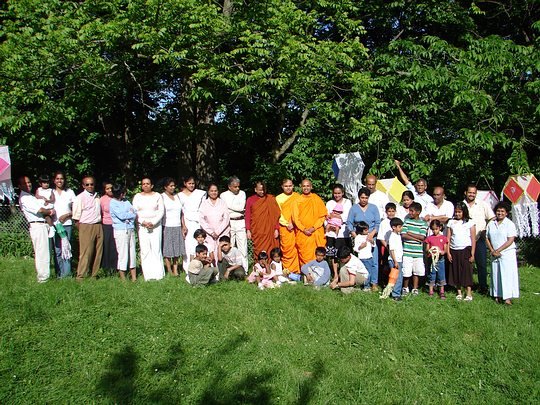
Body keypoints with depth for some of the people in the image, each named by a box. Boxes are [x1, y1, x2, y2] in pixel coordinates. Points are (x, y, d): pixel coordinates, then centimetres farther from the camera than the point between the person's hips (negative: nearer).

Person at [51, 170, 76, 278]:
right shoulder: (50, 193, 10)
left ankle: (66, 274, 1)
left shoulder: (70, 192, 9)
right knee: (57, 250, 0)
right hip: (54, 224, 1)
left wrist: (67, 215, -8)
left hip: (67, 224, -1)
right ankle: (59, 274, 6)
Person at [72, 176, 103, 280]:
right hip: (86, 227, -6)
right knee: (86, 253, -7)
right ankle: (80, 276, -1)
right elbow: (76, 217, -5)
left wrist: (100, 222, 12)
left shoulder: (97, 196, 15)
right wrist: (81, 230, -6)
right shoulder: (80, 197, -4)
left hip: (98, 227, 6)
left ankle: (94, 274, 16)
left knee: (98, 252, 7)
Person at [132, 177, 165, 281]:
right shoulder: (137, 196, 9)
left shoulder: (157, 196, 6)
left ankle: (158, 274, 0)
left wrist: (153, 223, -10)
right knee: (144, 250, -4)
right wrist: (143, 222, -9)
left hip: (156, 225, -1)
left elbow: (161, 211, 1)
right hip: (142, 226, 1)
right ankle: (147, 275, 0)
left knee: (156, 249, -5)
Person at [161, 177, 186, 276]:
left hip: (177, 227, 5)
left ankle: (175, 270, 9)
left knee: (177, 249, 4)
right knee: (168, 250, -3)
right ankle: (169, 271, 4)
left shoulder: (177, 196, 16)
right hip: (167, 227, -5)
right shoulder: (162, 197, -1)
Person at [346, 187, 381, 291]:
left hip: (371, 238, 0)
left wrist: (372, 234, -12)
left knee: (374, 262, -5)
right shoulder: (354, 208, 5)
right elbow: (349, 223, 3)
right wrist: (354, 235, -11)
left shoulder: (373, 208, 7)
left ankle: (374, 283, 5)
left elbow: (378, 223, 3)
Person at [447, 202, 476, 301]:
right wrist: (448, 252, 2)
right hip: (454, 251, 3)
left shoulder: (470, 222, 1)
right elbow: (448, 238, 8)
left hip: (466, 250, -3)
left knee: (467, 271, -4)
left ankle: (469, 294, 0)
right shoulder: (451, 222, 9)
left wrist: (472, 254, -5)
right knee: (456, 272, 6)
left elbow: (473, 239, -1)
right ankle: (459, 293, 16)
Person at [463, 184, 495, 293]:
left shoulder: (483, 204, 3)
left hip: (479, 239, -1)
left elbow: (492, 219, 3)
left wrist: (486, 230, -10)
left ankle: (483, 287, 10)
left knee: (482, 264, 0)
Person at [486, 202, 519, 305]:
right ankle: (497, 295, 13)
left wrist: (498, 250, -13)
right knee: (496, 274, 6)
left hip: (507, 253, -4)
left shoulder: (510, 224, -5)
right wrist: (492, 251, -4)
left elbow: (510, 240, -10)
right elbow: (487, 238, 10)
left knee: (507, 274, -7)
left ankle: (508, 297, -7)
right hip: (494, 254, 4)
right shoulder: (491, 224, 9)